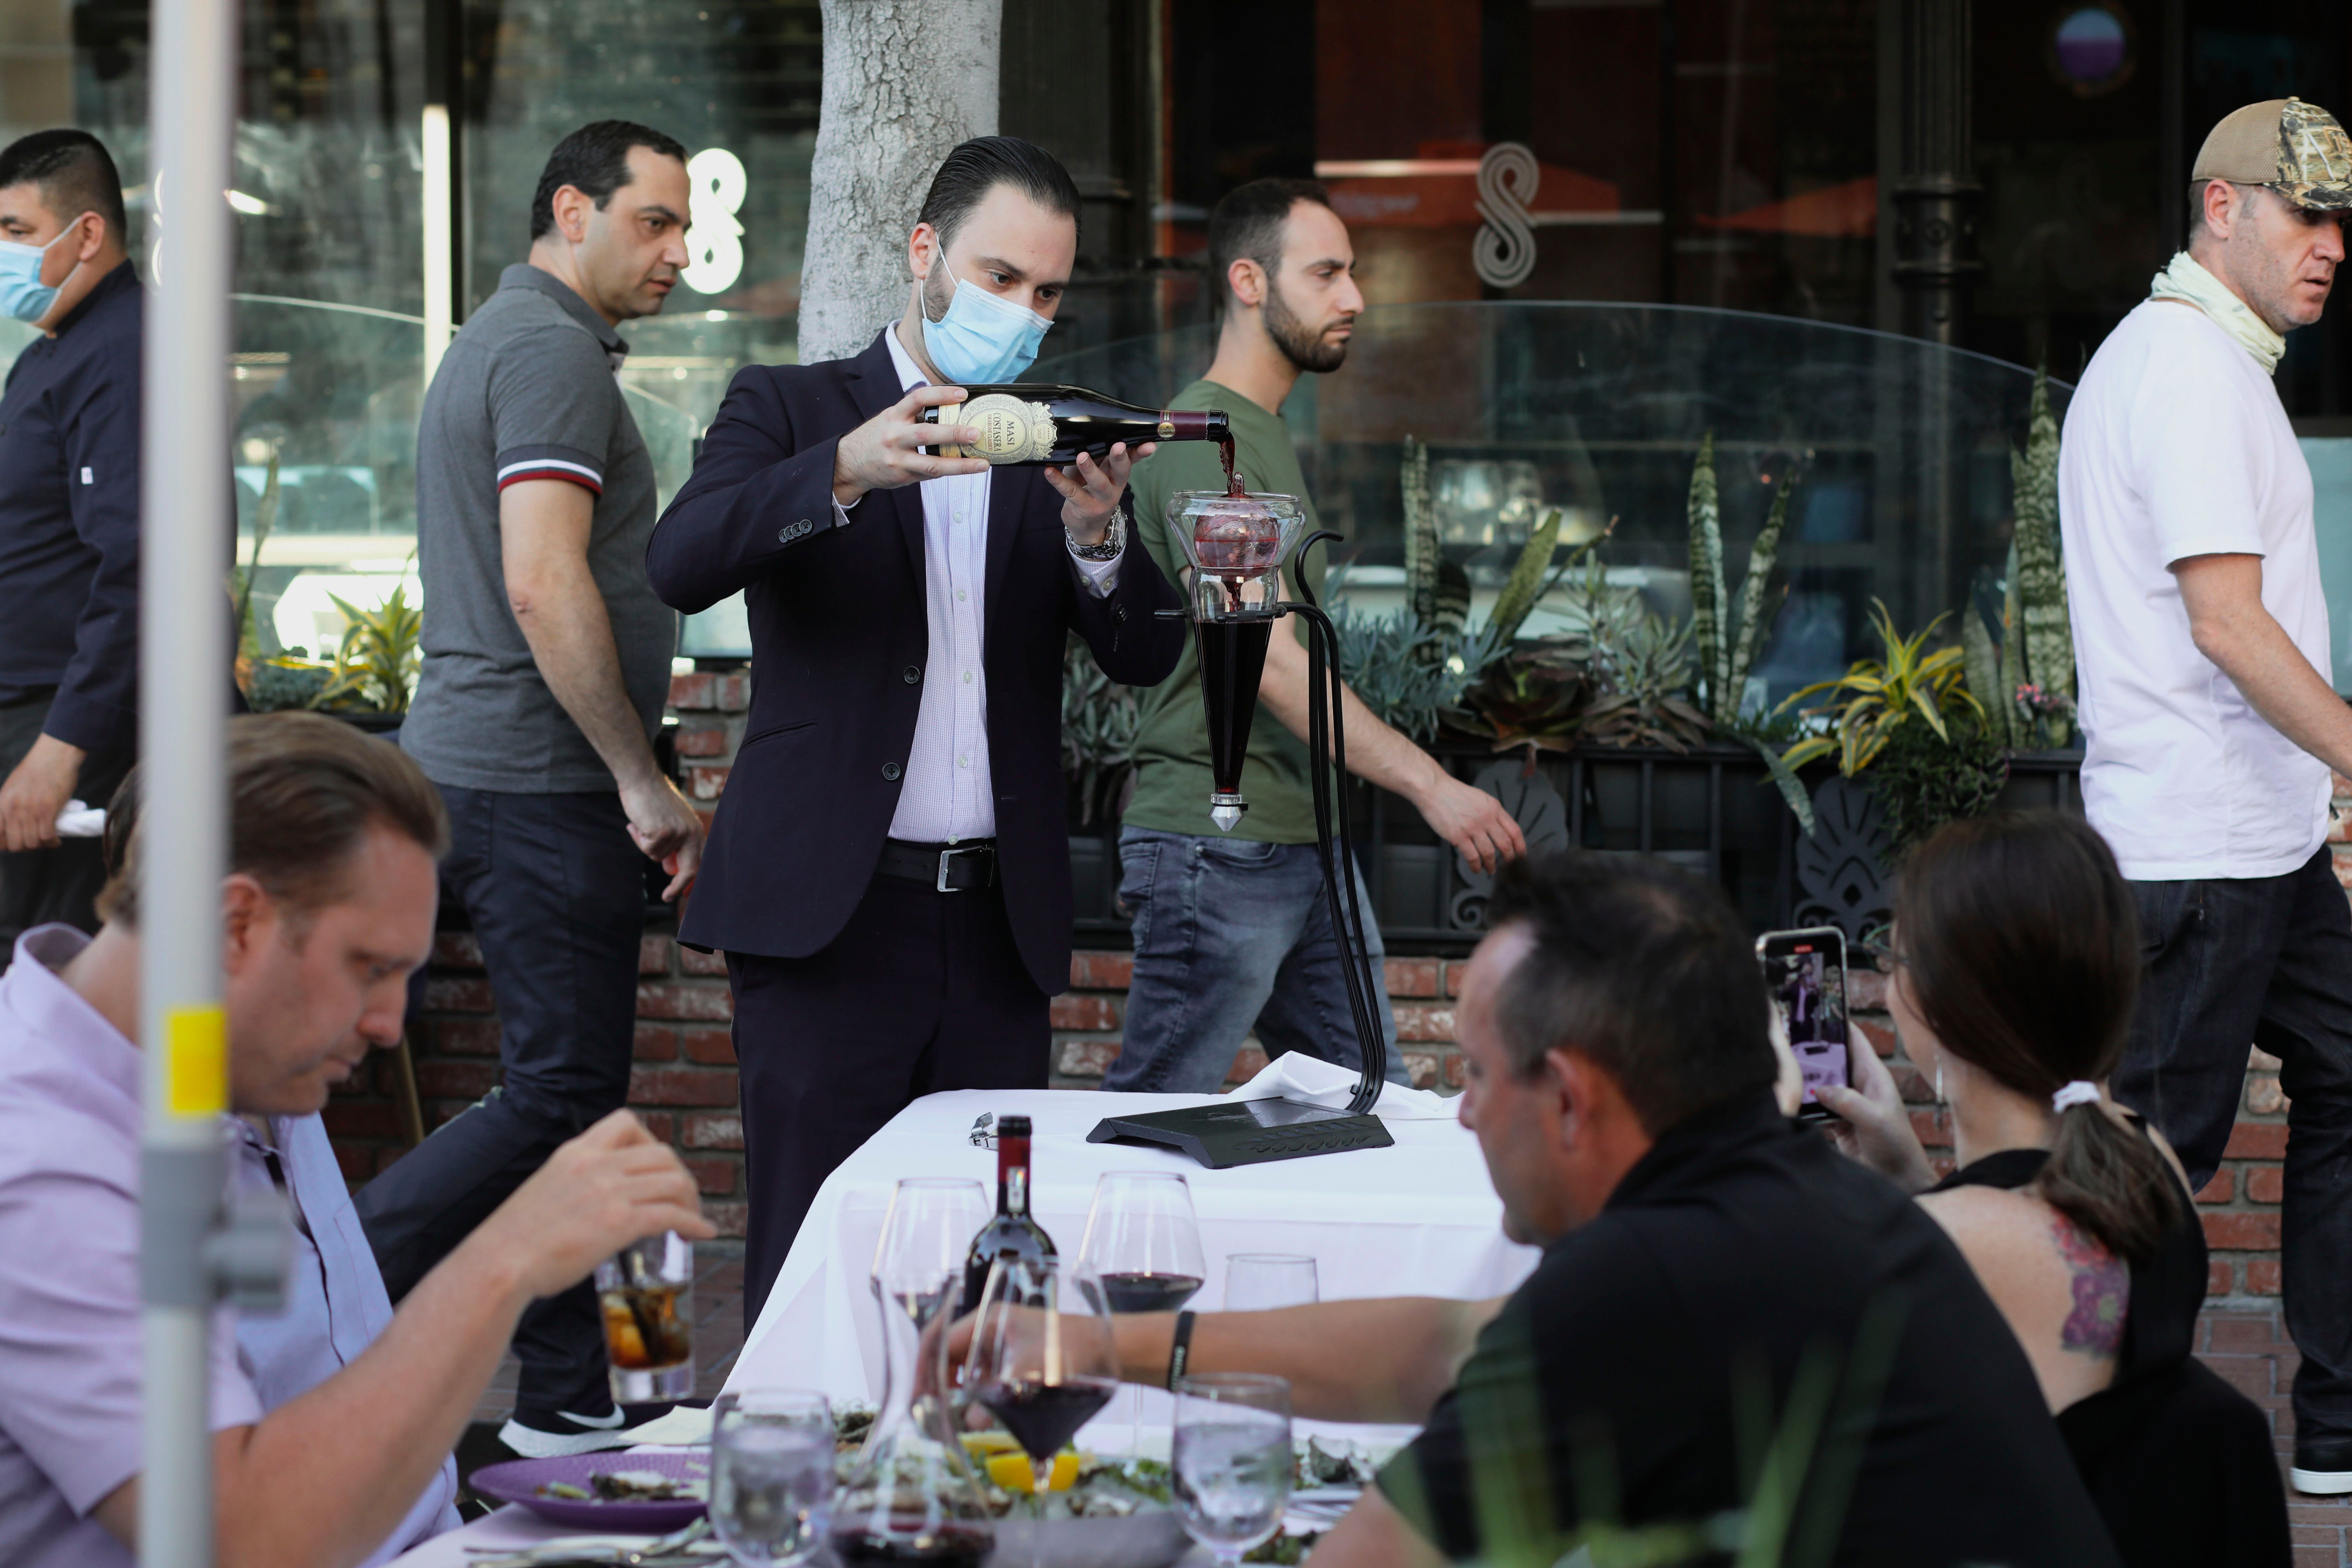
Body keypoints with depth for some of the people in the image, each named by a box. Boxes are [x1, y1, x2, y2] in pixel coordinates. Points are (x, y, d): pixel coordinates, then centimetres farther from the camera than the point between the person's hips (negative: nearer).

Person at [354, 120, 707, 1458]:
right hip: (538, 782, -11)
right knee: (566, 1092, -9)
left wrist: (636, 679, 24)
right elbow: (545, 586, -22)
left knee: (569, 1092, 11)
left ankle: (569, 1402, 14)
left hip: (501, 776, 11)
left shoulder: (504, 340, 20)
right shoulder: (552, 351, -13)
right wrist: (645, 782, -17)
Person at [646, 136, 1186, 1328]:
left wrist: (1095, 535, -14)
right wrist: (846, 471, -28)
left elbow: (1147, 656, 6)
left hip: (999, 921, 4)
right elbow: (679, 565, -13)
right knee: (812, 1261, -6)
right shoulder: (787, 411, 5)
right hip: (830, 912, -4)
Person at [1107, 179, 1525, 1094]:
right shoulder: (1203, 443, -14)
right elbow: (1268, 663, -23)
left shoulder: (1269, 438, 18)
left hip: (1307, 841, 10)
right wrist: (1429, 785, -27)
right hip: (1217, 849, -10)